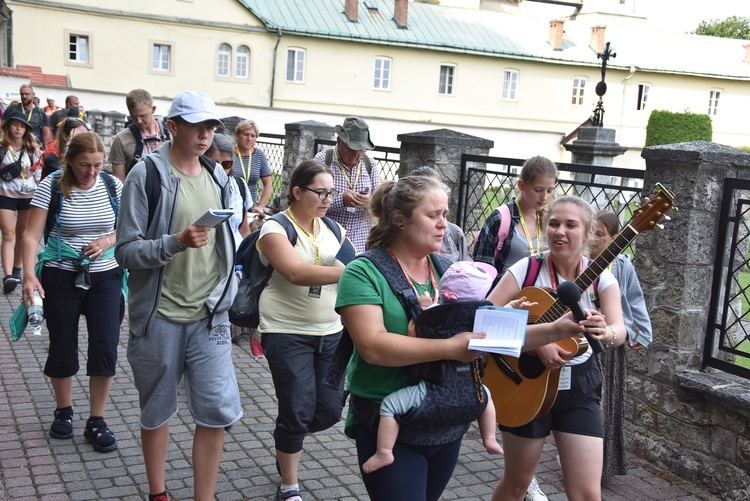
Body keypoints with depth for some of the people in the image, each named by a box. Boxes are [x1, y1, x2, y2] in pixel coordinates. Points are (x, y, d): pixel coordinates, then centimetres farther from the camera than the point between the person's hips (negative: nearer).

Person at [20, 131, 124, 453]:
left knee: (106, 348, -3)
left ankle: (96, 422, 11)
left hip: (104, 278, 2)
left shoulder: (113, 185, -1)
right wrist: (29, 274, -28)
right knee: (62, 348, 10)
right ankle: (63, 412, 33)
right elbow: (31, 236, -14)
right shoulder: (51, 187, -9)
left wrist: (109, 239, -13)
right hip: (61, 278, -1)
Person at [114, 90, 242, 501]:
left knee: (218, 411, -2)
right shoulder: (146, 175, -9)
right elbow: (126, 251, -12)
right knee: (157, 410, 12)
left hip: (209, 315, 4)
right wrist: (176, 242, -26)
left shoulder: (217, 176, 8)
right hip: (159, 316, -3)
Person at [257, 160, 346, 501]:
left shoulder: (333, 229, 9)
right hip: (287, 333, -5)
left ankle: (286, 441, 40)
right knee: (298, 412, -3)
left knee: (330, 410, 7)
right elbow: (296, 273, -25)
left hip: (330, 332, 6)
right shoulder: (275, 228, -9)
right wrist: (350, 272, -32)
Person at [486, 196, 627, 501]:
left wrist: (605, 332, -42)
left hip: (579, 387, 2)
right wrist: (544, 336, -26)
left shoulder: (601, 278, -4)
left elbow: (619, 330, -18)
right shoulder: (527, 269, -9)